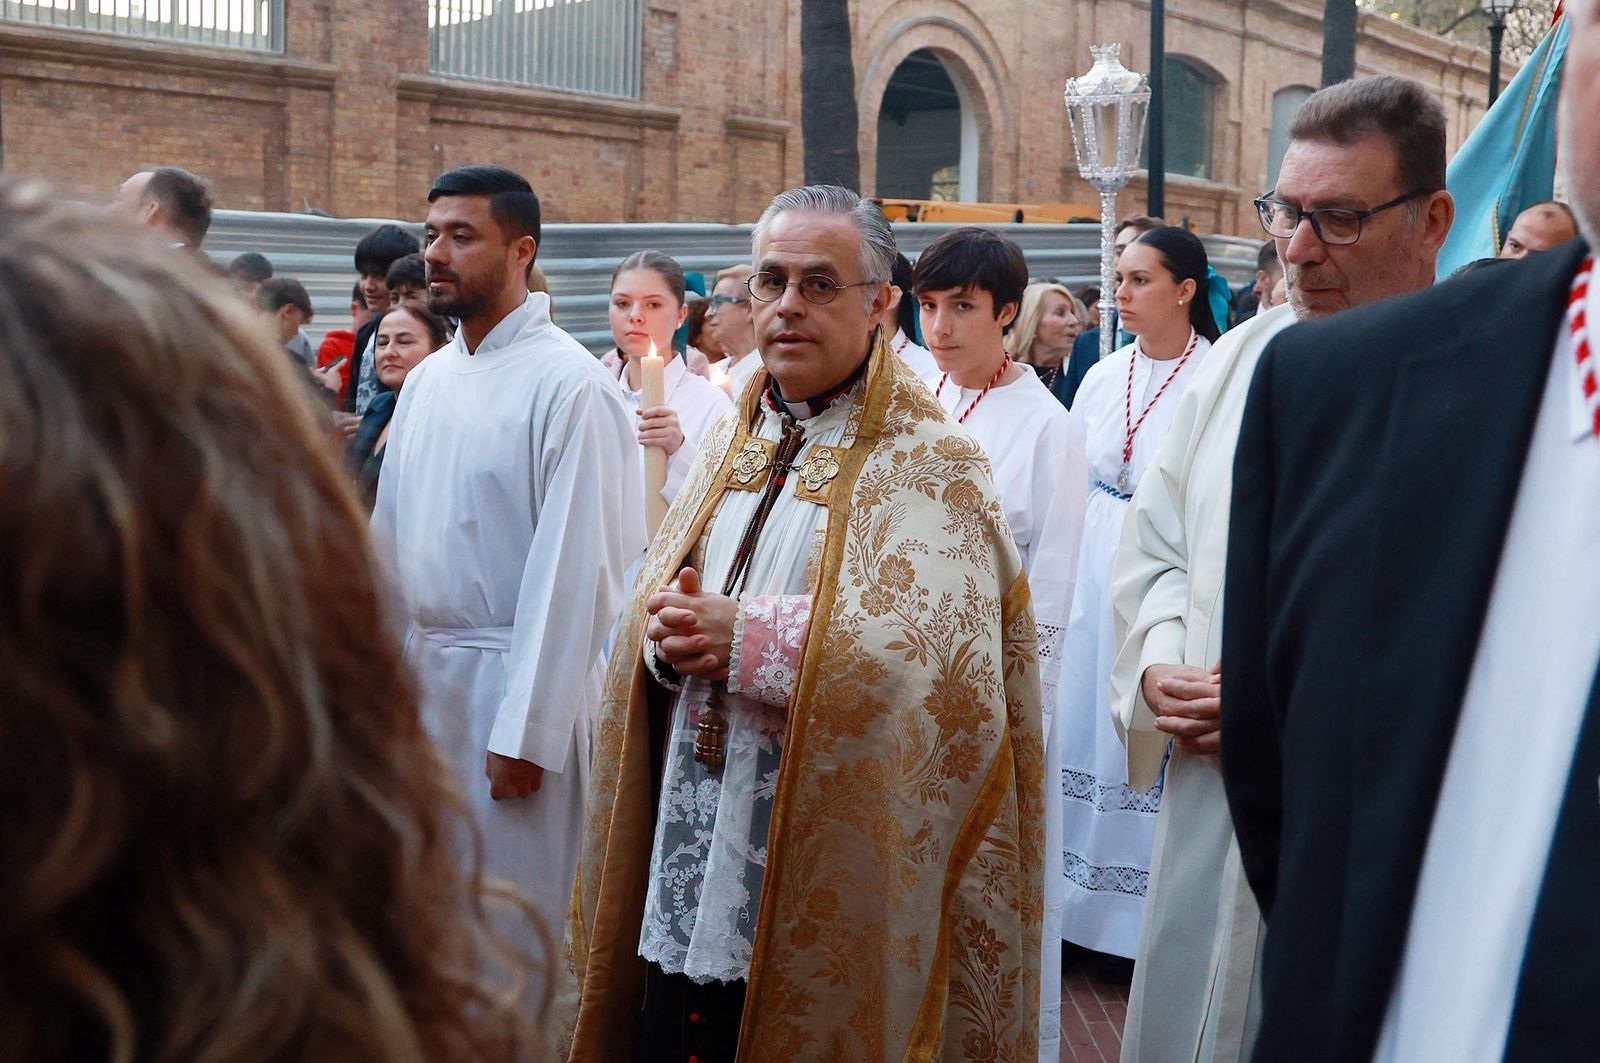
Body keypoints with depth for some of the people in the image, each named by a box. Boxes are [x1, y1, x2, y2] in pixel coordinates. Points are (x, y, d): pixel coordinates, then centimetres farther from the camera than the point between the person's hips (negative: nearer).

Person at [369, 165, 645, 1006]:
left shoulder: (569, 386, -14)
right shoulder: (428, 379, 9)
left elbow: (572, 566, -16)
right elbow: (390, 529, 12)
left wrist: (526, 732, -17)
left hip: (516, 678, -7)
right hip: (424, 670, 7)